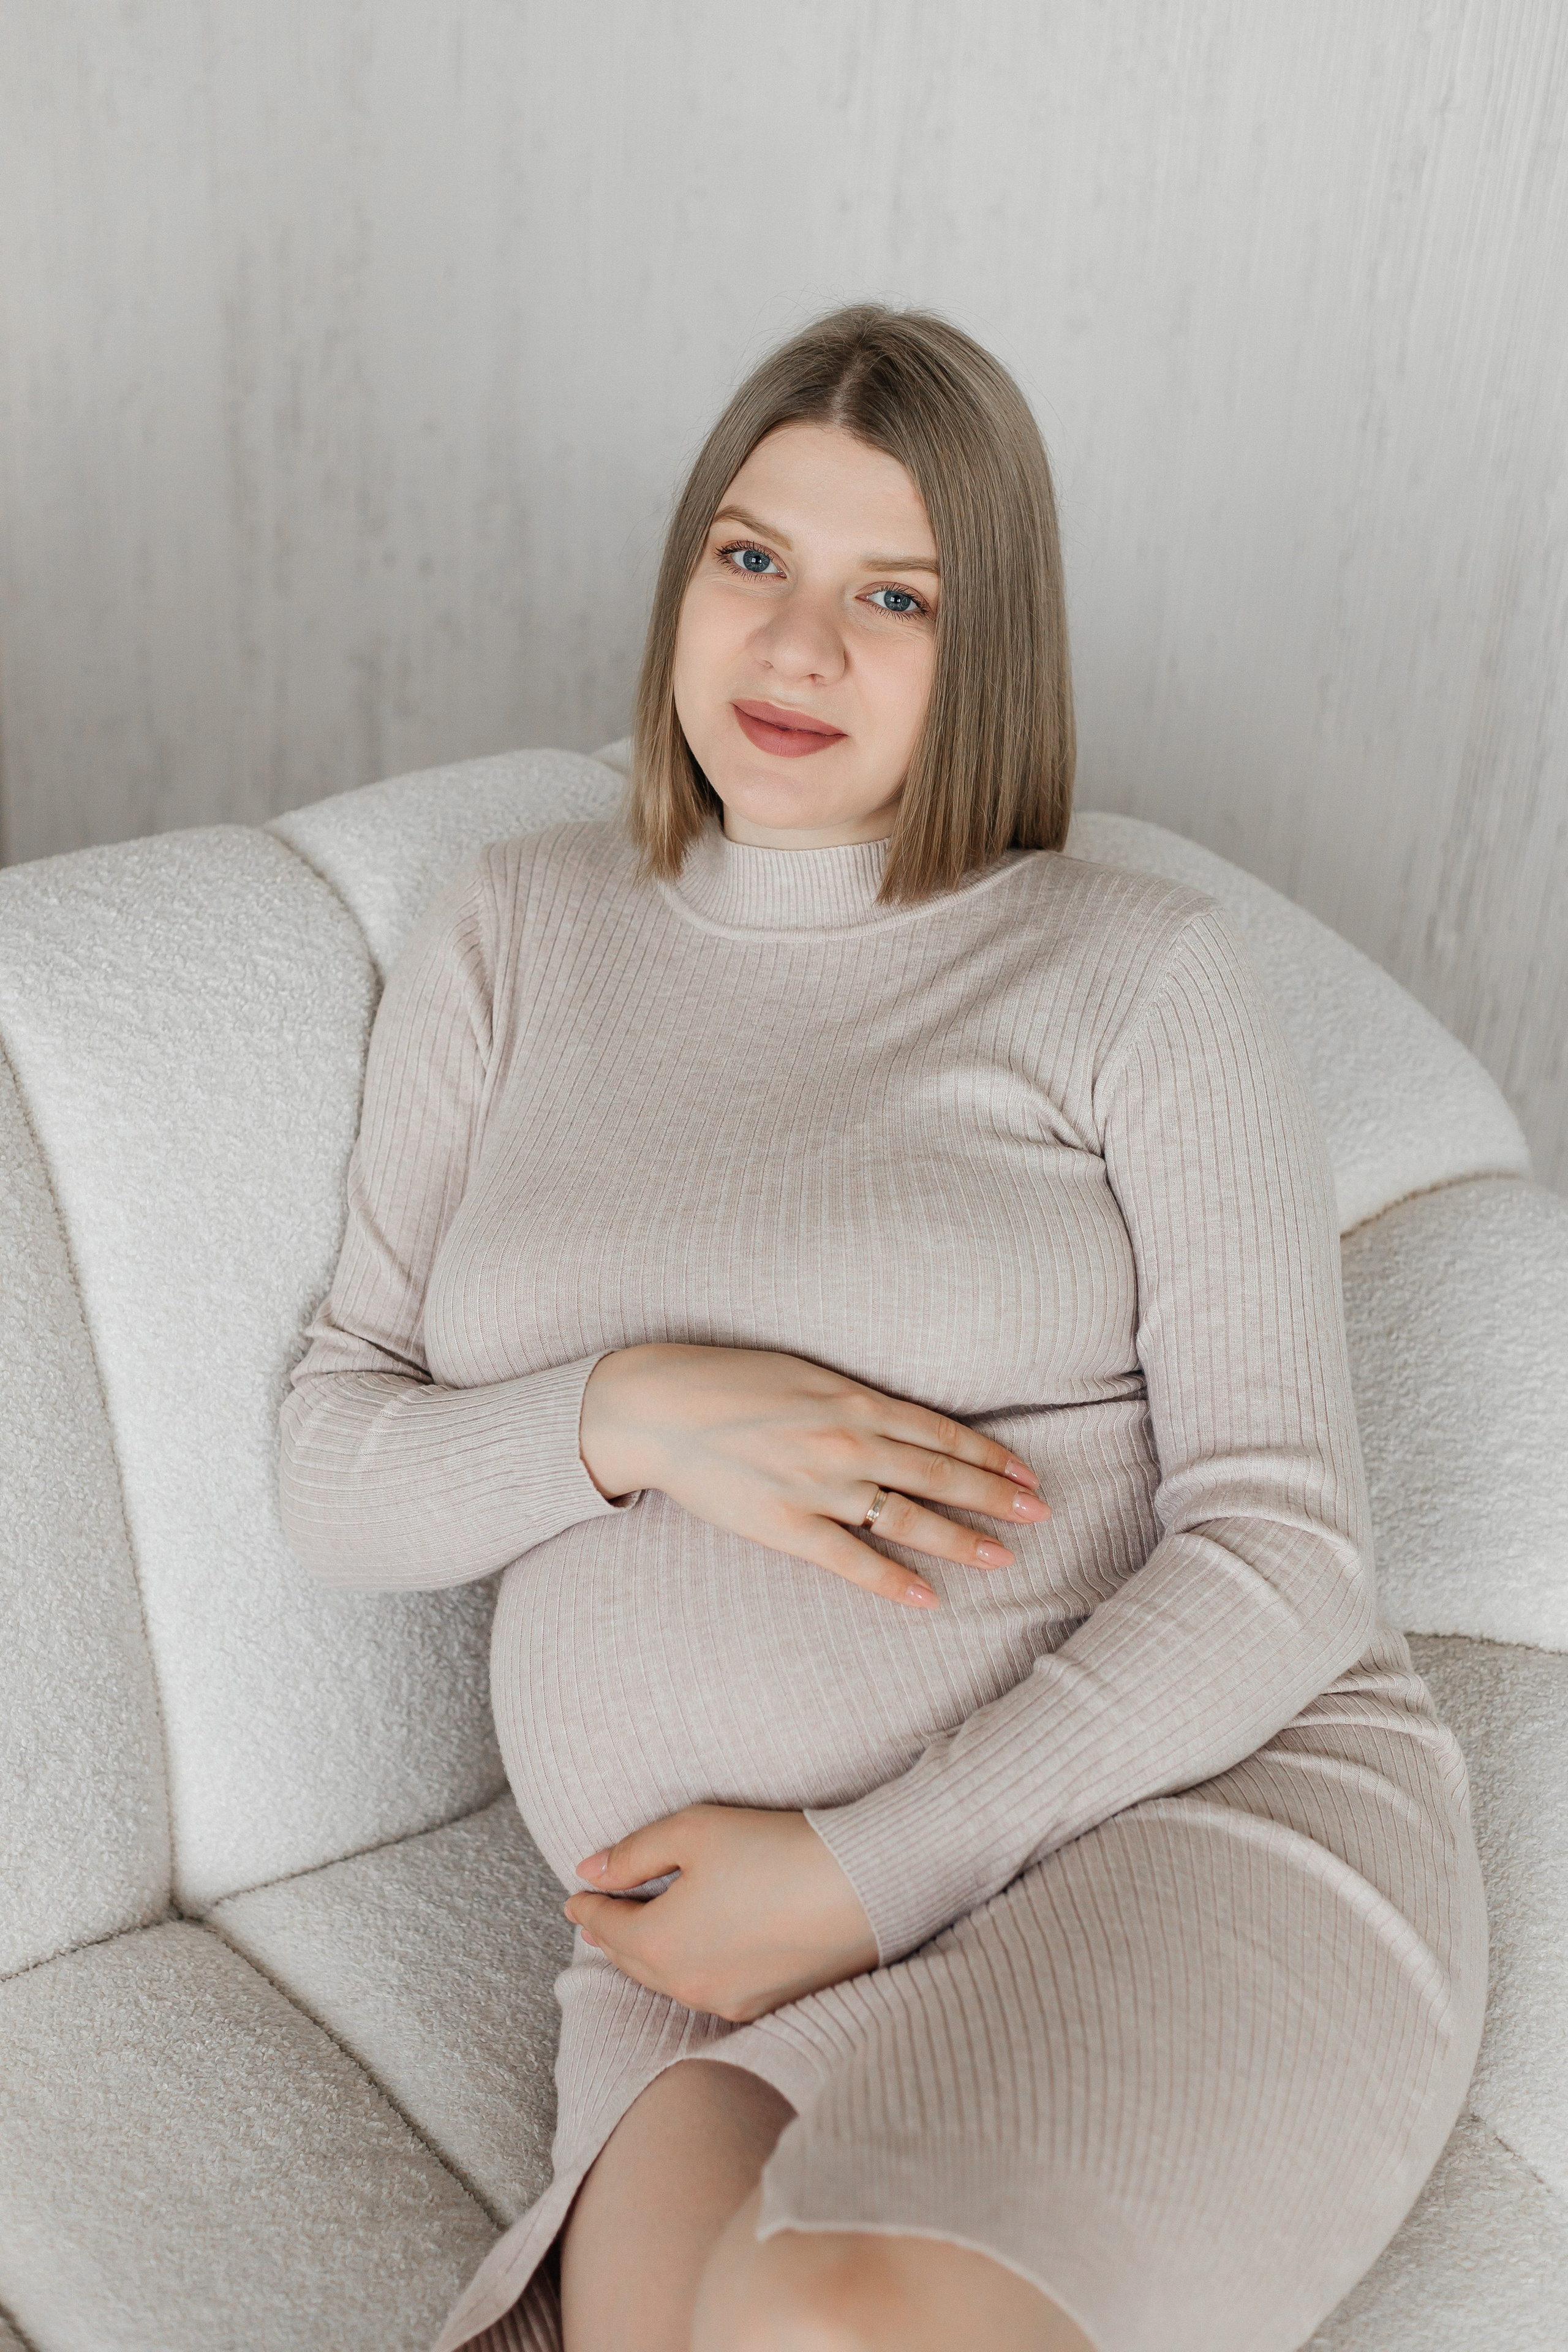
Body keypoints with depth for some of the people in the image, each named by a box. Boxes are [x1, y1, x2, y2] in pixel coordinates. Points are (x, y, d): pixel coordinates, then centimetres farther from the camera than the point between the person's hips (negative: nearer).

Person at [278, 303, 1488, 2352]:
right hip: (721, 1964, 2)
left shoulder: (1136, 974, 2)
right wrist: (638, 1414, -11)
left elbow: (1284, 1558, -4)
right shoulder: (513, 937, 12)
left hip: (1192, 1825, -1)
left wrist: (863, 1874, -11)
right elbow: (335, 1484, 9)